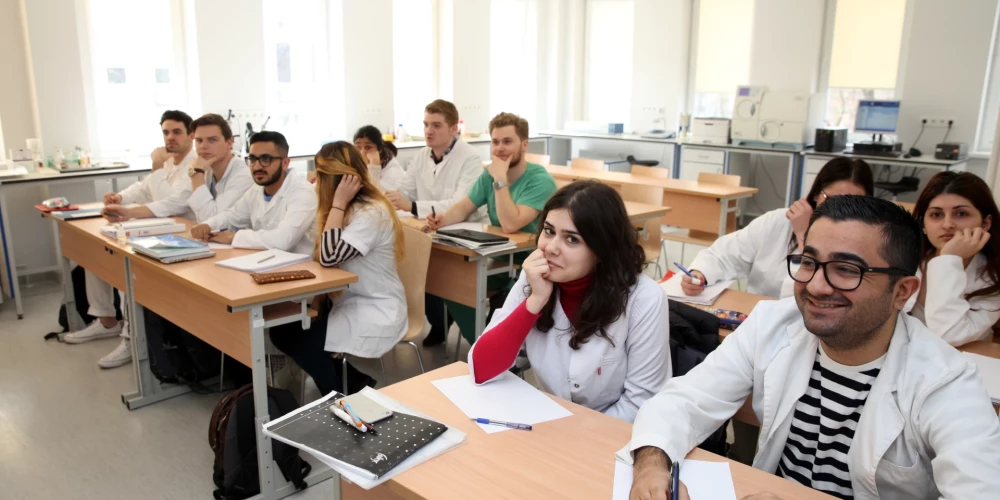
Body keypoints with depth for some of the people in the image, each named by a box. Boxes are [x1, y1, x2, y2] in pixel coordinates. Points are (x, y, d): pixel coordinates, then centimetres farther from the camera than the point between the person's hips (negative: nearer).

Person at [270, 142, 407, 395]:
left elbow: (329, 258, -28)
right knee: (281, 329, -4)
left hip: (376, 313, -9)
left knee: (302, 340, -19)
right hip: (349, 302, 9)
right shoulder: (351, 207, 7)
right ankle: (353, 384, 10)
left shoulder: (371, 213, -21)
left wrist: (339, 202, -25)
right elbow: (322, 257, 6)